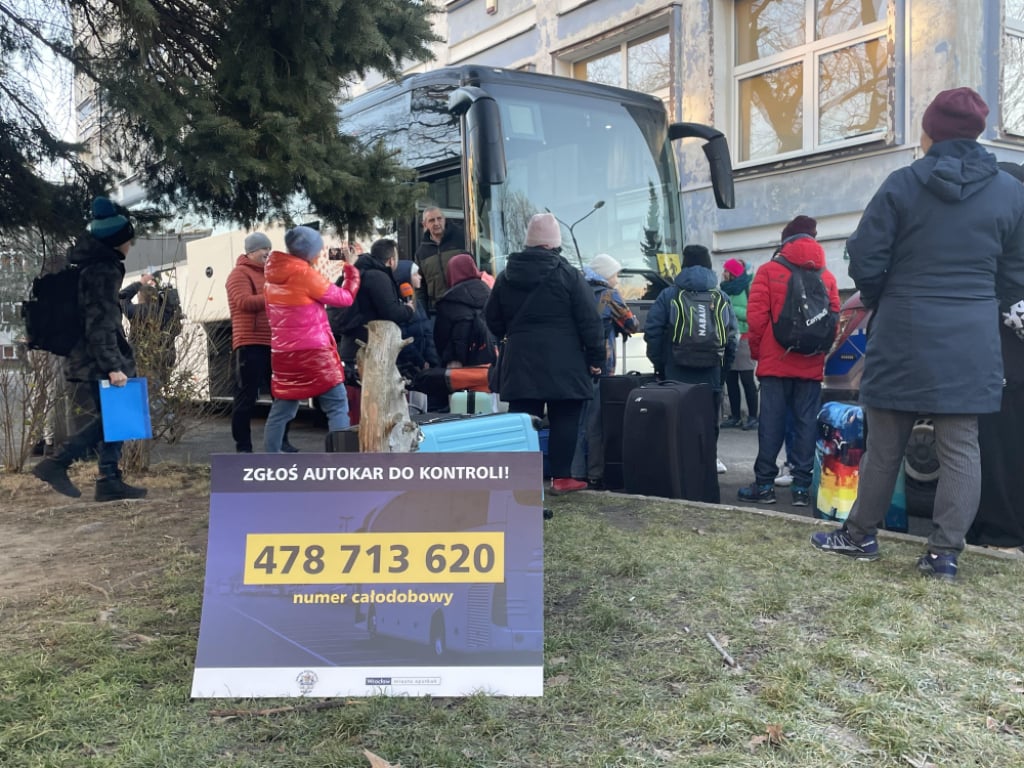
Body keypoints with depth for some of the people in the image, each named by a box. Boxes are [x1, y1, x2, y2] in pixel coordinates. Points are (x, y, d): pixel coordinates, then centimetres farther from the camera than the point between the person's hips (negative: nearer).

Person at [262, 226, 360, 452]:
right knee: (337, 405, 0)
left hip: (283, 352, 7)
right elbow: (345, 298, -6)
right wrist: (351, 268, 6)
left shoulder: (273, 276, 7)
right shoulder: (304, 273, -14)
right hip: (313, 351, -7)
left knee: (282, 408, 14)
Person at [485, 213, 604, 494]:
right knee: (564, 419, 3)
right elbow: (589, 320, -8)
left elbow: (492, 318, 17)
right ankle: (561, 478, 5)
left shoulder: (506, 275, 8)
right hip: (563, 362, -4)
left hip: (520, 360, 4)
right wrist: (596, 357, -2)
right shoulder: (567, 274, -6)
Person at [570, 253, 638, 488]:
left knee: (579, 418, 9)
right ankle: (595, 474, 2)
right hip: (601, 365, -5)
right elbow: (632, 325, 2)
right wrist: (621, 325, 21)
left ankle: (577, 472, 14)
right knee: (597, 420, -1)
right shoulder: (609, 295, -4)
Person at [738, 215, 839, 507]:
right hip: (811, 365, 2)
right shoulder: (826, 275, 6)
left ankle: (764, 485, 4)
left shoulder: (768, 271, -2)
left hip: (775, 362, -2)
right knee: (806, 423, 4)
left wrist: (756, 351, 8)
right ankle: (802, 486, 5)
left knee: (771, 422, 1)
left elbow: (756, 316, -5)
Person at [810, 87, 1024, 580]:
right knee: (960, 447, 5)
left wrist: (882, 303, 14)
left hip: (902, 336, -2)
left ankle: (861, 535, 20)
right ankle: (945, 552, 5)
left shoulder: (902, 184, -5)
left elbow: (865, 262, -5)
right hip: (973, 343, 2)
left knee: (885, 444, 9)